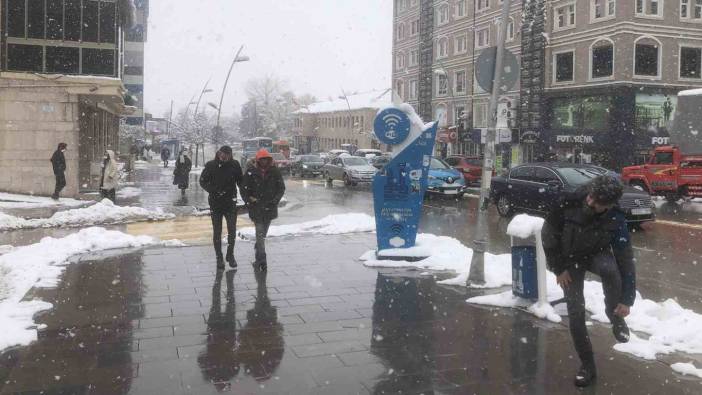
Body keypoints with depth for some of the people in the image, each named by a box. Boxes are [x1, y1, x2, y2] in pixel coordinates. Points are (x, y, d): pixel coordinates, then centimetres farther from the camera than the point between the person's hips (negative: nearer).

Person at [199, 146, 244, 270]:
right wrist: (214, 191, -17)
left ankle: (230, 255, 18)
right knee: (217, 232, 6)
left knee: (232, 230, 0)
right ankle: (219, 258, 16)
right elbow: (202, 181, -1)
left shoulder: (235, 165, -3)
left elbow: (241, 182, 7)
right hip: (215, 203, 0)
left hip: (230, 202, 1)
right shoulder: (211, 165, -6)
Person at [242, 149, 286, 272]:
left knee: (263, 233, 15)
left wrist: (275, 200, -7)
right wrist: (250, 200, -11)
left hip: (270, 207, 3)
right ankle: (262, 260, -10)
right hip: (256, 207, -3)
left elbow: (281, 188, 5)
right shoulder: (251, 172, -4)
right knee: (260, 234, -9)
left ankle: (259, 259, 32)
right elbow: (244, 189, 1)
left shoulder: (275, 171, 0)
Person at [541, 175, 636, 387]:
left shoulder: (615, 221, -29)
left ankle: (614, 316, -9)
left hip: (597, 254, -1)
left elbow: (626, 260, -22)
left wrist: (627, 299, -23)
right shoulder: (568, 204, -30)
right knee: (575, 311, -7)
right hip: (571, 259, 1)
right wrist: (558, 268, -11)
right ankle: (587, 364, 11)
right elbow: (548, 234, -14)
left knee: (610, 269, -37)